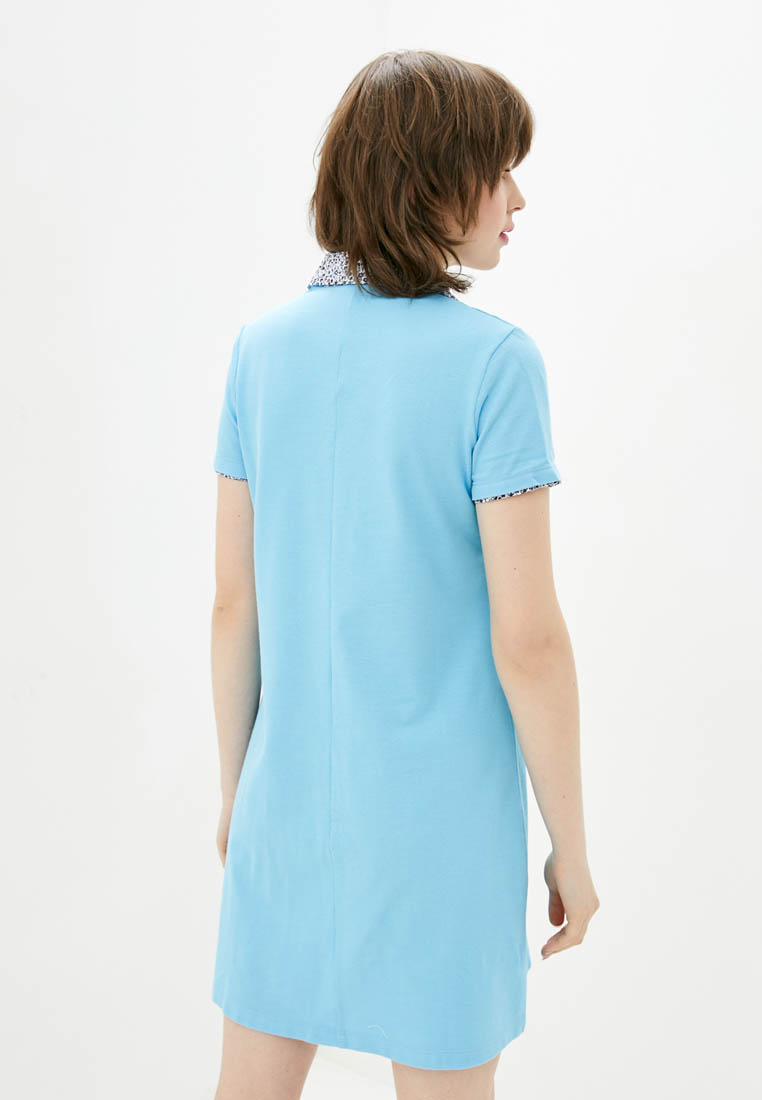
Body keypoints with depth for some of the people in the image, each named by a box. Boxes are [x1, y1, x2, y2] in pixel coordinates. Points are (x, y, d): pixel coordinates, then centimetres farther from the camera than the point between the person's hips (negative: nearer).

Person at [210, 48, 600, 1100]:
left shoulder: (263, 347, -2)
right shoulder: (493, 359, -16)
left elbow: (233, 604, 2)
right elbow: (527, 641, -17)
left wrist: (234, 787, 14)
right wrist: (571, 847, -5)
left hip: (291, 799, 4)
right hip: (440, 817, -4)